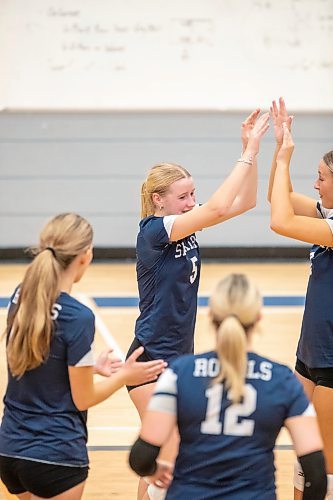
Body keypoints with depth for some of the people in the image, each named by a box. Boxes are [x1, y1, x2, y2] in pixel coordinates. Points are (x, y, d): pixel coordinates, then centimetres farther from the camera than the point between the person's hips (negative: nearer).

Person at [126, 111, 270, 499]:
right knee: (167, 465, -8)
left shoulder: (184, 227, 5)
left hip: (179, 354, 8)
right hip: (153, 359, -8)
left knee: (159, 460, 15)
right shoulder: (154, 230, -18)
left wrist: (252, 149, -8)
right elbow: (218, 208, -30)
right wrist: (248, 153, -26)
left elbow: (244, 202, 4)